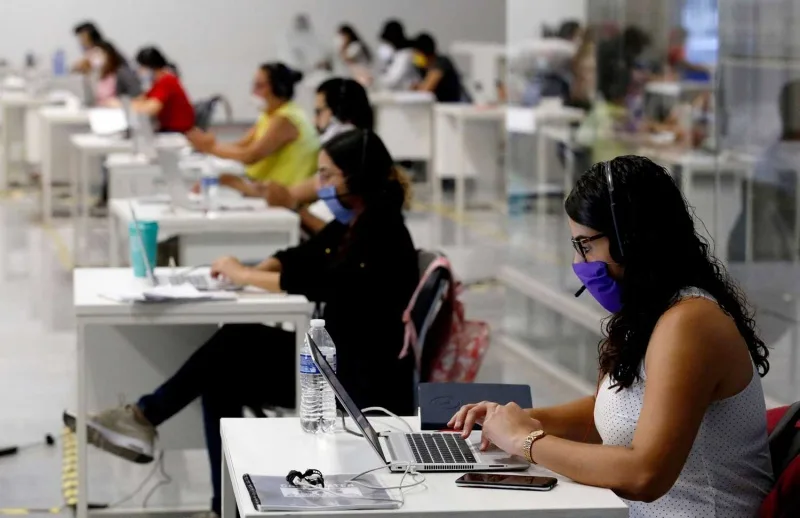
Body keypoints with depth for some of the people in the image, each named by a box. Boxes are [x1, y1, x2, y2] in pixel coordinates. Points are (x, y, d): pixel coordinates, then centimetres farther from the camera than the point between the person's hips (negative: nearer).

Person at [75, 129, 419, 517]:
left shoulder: (384, 235, -19)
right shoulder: (350, 223, 9)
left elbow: (318, 281, -25)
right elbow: (300, 257, 17)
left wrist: (245, 276, -14)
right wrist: (252, 272, -4)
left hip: (368, 381, -9)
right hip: (334, 356, 9)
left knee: (233, 347, -14)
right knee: (223, 374, -5)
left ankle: (146, 417, 0)